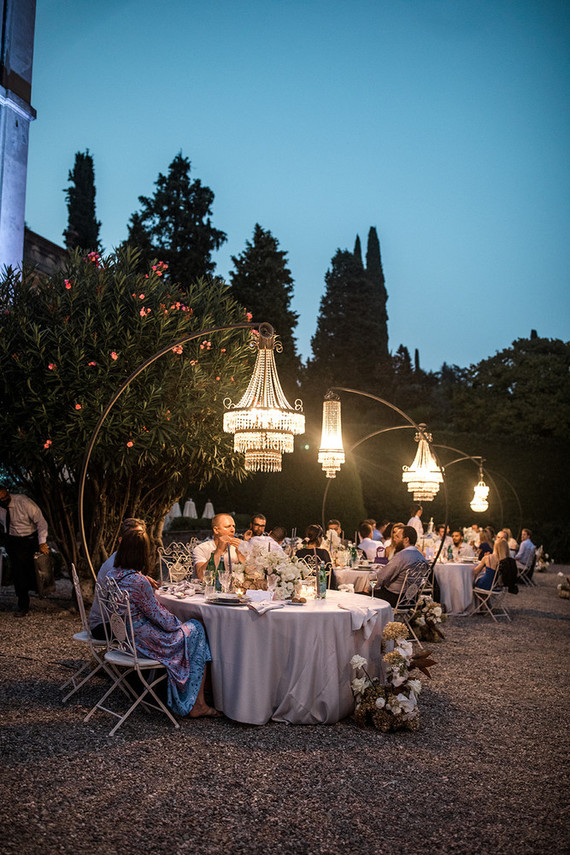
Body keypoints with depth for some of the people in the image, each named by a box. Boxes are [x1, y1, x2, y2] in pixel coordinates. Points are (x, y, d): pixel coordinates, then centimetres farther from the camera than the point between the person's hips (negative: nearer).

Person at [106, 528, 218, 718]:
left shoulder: (111, 575, -1)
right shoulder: (137, 581, -27)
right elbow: (157, 614, -15)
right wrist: (178, 624, 0)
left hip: (124, 637, 9)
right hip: (143, 641, -9)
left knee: (180, 626, 23)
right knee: (197, 630, 6)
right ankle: (196, 705, 11)